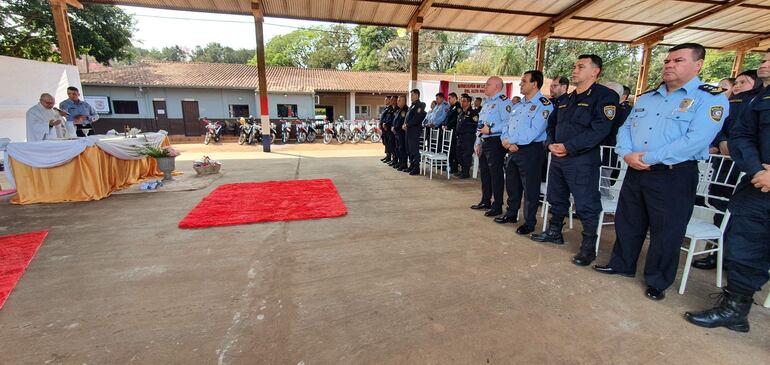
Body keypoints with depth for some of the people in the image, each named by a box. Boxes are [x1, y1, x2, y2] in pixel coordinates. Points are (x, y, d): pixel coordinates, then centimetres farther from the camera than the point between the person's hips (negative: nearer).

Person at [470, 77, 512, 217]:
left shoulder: (503, 101, -10)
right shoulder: (486, 103, 19)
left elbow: (509, 122, -22)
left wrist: (490, 129, -21)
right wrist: (478, 142, 19)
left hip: (495, 141, -9)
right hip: (484, 142, 9)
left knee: (495, 174, -3)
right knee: (484, 172, 15)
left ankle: (497, 206, 8)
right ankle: (485, 201, 28)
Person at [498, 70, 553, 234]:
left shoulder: (543, 105, -9)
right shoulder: (517, 106, 16)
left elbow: (534, 131, -19)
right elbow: (508, 126, 13)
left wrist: (510, 140, -15)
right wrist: (506, 142, -7)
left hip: (531, 150, -8)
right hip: (513, 149, 8)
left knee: (530, 188, 1)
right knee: (511, 184, 16)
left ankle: (529, 222, 13)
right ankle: (511, 214, 32)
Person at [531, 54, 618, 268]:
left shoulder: (604, 96, -8)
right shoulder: (566, 99, 17)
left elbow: (599, 130, -19)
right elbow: (552, 123, 20)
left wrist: (568, 147, -21)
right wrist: (550, 143, 1)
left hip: (583, 160, -8)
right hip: (557, 157, 8)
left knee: (586, 205, -2)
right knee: (556, 198, 18)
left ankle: (588, 247, 11)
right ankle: (554, 232, 35)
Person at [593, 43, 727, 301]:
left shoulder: (711, 98, -6)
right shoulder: (646, 97, 14)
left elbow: (696, 140, -19)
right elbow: (625, 128, 10)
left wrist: (647, 158, -20)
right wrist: (627, 154, -10)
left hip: (674, 176, -5)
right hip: (635, 172, 6)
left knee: (666, 232, 6)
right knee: (627, 222, 15)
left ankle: (657, 282, 24)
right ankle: (621, 264, 34)